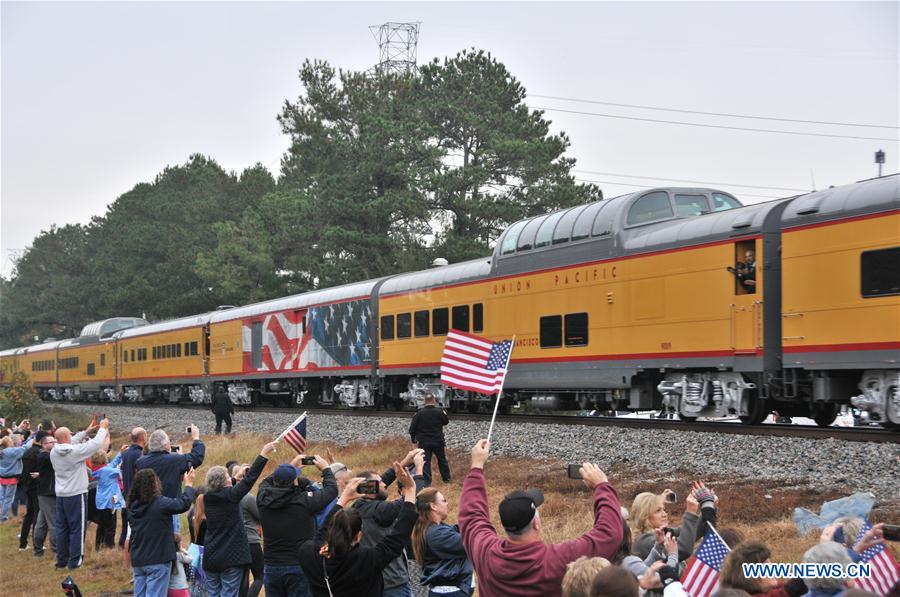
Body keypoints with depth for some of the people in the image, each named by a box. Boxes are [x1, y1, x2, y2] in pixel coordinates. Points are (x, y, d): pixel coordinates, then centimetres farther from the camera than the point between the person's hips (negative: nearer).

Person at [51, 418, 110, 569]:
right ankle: (74, 561, 3)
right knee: (77, 529, 1)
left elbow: (69, 443, 17)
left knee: (62, 528, 12)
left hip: (60, 495, 6)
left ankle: (61, 560, 17)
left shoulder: (54, 452, -1)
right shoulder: (75, 451, -18)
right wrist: (103, 427, 2)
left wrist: (86, 432, 20)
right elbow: (97, 443, -13)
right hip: (76, 495, -6)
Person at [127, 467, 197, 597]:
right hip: (158, 560, -7)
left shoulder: (133, 506, 6)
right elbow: (184, 503, -4)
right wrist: (189, 484, 12)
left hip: (137, 561, 7)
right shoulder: (160, 504, -15)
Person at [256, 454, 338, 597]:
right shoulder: (305, 501, -16)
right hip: (299, 568, -4)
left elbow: (267, 481, 18)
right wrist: (325, 468, 15)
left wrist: (292, 465, 25)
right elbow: (331, 489, -2)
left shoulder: (264, 499, -6)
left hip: (271, 567, 4)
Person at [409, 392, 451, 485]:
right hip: (438, 441, 1)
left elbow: (412, 428, -7)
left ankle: (427, 482, -1)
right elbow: (446, 421, 8)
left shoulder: (419, 413, -10)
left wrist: (414, 439, 5)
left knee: (425, 461, 3)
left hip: (423, 442, -1)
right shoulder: (440, 411, -11)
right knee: (442, 459, 19)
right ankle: (446, 478, 29)